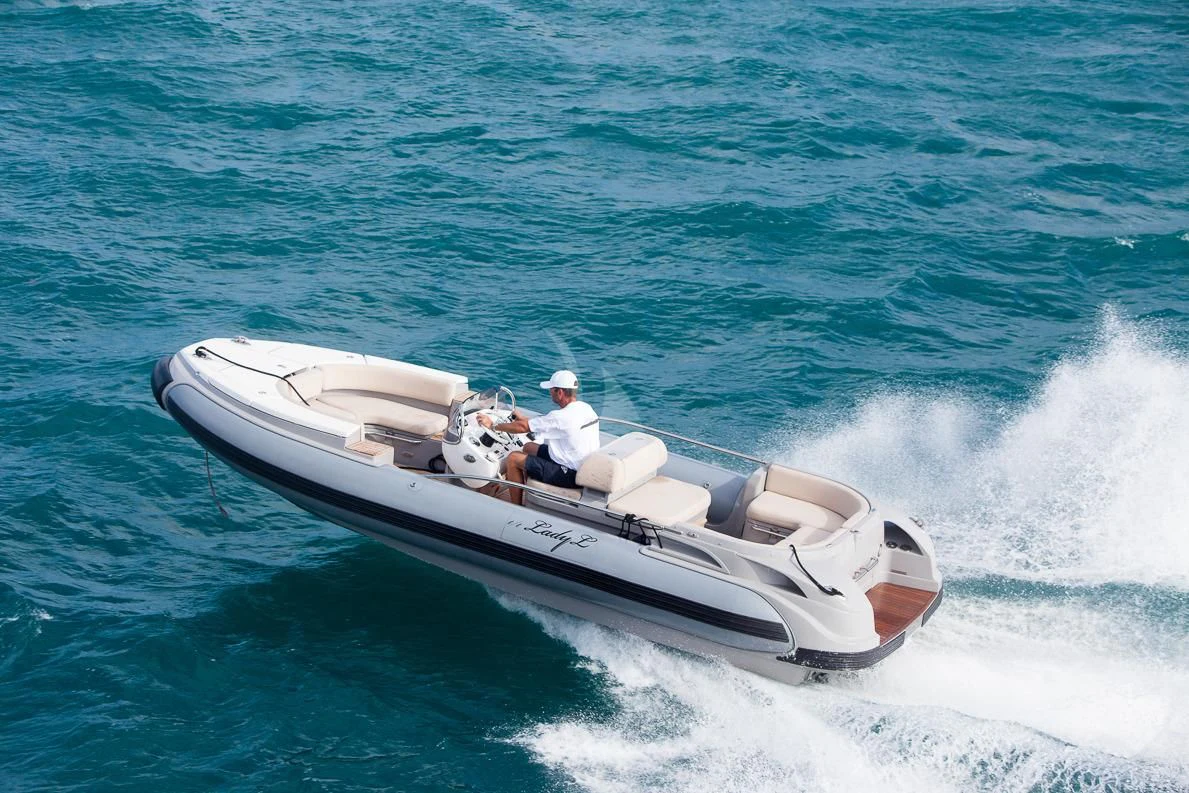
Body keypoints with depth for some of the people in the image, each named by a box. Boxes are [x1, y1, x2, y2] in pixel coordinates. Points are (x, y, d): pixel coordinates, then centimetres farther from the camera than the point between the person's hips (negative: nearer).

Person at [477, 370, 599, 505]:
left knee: (514, 458, -1)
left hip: (570, 476, -9)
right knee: (528, 447, 21)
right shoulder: (586, 408, 1)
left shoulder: (562, 417, -25)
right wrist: (524, 419, 19)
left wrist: (493, 426, -2)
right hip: (584, 467, 9)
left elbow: (522, 427, -15)